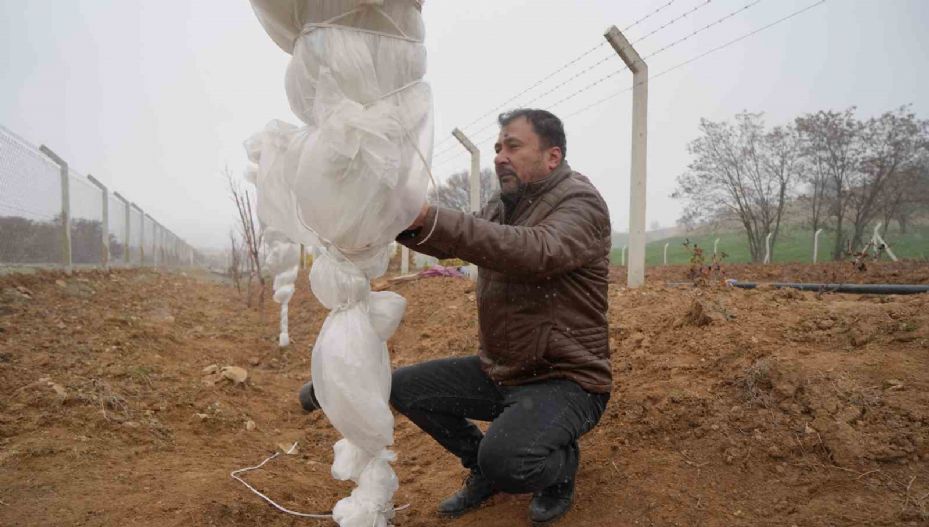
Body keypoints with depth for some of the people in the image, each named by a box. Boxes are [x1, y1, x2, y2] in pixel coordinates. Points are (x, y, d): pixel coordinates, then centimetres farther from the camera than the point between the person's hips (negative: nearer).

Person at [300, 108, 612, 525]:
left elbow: (536, 252, -36)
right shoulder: (502, 206, 11)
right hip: (498, 370, 8)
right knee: (404, 387, 2)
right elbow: (449, 242, 6)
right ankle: (483, 469, 19)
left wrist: (429, 218, -43)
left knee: (504, 458, -32)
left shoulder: (580, 202, -16)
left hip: (565, 380, -7)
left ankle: (562, 463, 5)